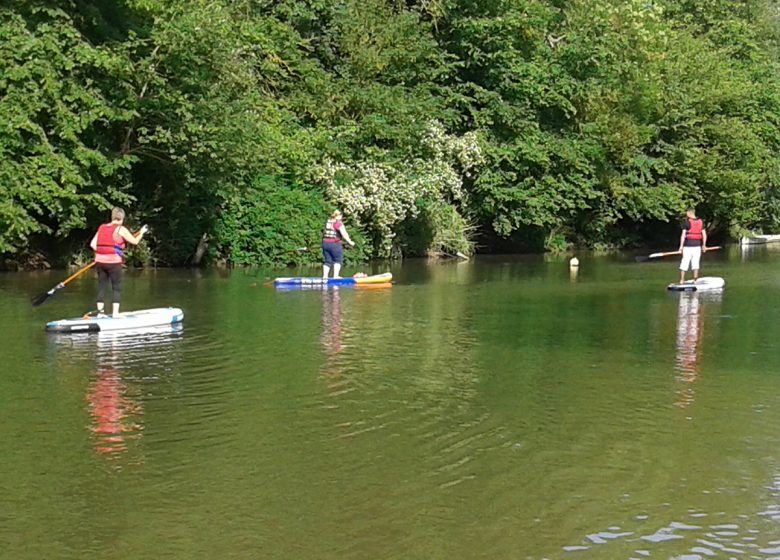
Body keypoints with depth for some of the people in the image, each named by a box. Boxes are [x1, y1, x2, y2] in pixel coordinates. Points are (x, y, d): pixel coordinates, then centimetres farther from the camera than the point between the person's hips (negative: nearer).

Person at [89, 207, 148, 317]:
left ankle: (100, 312, 11)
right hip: (114, 262, -5)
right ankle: (115, 313, 0)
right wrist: (141, 232, 18)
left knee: (102, 287, 11)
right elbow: (135, 241, 1)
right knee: (117, 288, 4)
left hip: (100, 261, 5)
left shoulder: (102, 228, 9)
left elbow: (92, 244, 5)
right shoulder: (120, 229, -5)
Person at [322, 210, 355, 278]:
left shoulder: (328, 222, 13)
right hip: (335, 244, -6)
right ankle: (335, 275, -5)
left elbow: (324, 232, 20)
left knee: (328, 261, 11)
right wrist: (350, 242, -11)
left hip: (325, 243, 6)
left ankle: (325, 275, 5)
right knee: (338, 260, 4)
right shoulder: (338, 223, -8)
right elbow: (344, 234, -15)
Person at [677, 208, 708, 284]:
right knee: (695, 263, 7)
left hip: (688, 245, -4)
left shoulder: (686, 222, -7)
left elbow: (683, 234, -10)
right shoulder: (700, 222, 7)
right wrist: (704, 245, 14)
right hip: (697, 245, 4)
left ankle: (682, 280, 1)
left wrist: (681, 246, -8)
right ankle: (695, 280, 6)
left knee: (684, 263, 2)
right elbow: (704, 234, 6)